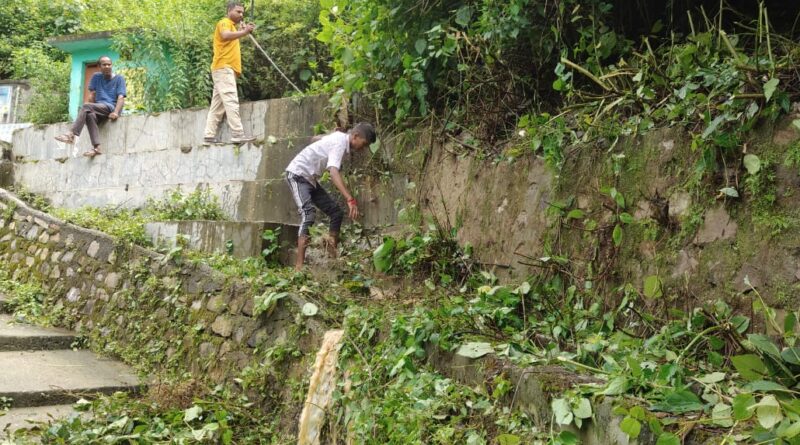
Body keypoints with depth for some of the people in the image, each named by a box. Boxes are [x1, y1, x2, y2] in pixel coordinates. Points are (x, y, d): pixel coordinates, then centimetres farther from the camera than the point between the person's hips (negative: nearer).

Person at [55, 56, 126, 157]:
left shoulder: (119, 78, 6)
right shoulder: (96, 77, 17)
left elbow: (121, 97, -5)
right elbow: (92, 95, 13)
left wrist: (116, 112, -21)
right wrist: (92, 109, -4)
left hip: (112, 107, -4)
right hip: (99, 109, 4)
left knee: (86, 106, -28)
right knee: (89, 115, -33)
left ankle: (72, 134, -35)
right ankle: (96, 147, -43)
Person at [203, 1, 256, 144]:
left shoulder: (232, 26, 27)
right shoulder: (224, 22, -3)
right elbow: (226, 35, -24)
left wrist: (243, 31, 12)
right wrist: (244, 32, -27)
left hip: (227, 69, 10)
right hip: (224, 68, -10)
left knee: (217, 105, 6)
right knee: (231, 102, -18)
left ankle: (209, 135, 4)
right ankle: (238, 135, -25)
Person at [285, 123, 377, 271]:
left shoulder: (340, 137, 7)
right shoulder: (340, 143, -23)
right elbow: (334, 172, -40)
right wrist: (350, 200, -49)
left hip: (310, 179, 10)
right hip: (298, 174, -10)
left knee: (336, 212, 6)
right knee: (308, 213, -29)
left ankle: (333, 258, 13)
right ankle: (299, 266, -37)